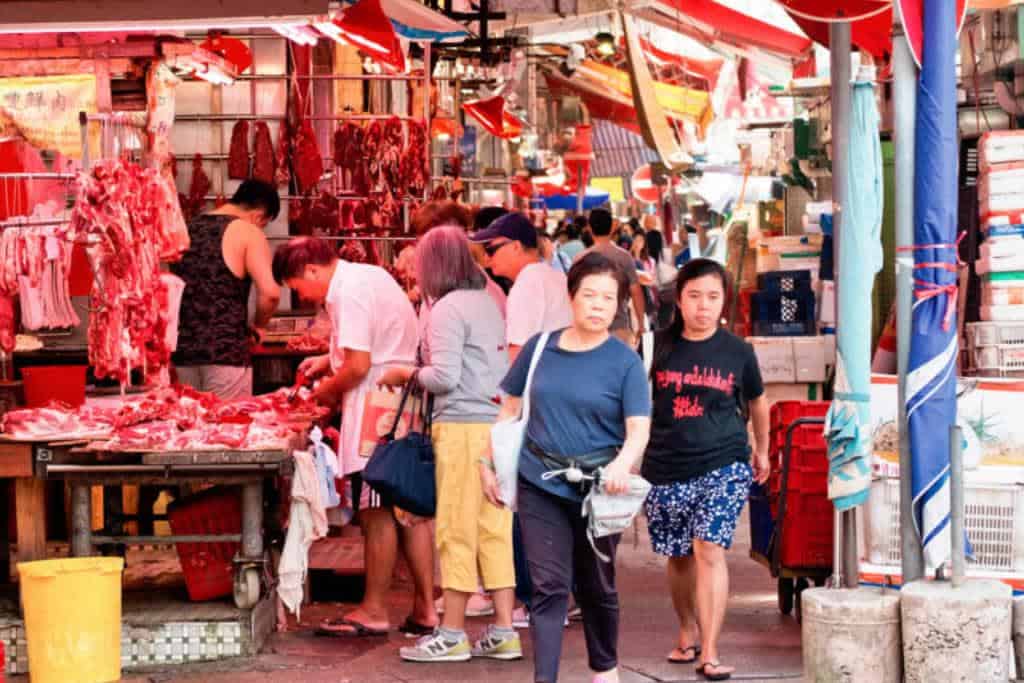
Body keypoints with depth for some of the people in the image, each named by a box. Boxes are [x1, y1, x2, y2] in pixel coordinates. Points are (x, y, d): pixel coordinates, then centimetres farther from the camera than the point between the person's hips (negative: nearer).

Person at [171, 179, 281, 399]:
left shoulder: (188, 230, 14)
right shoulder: (248, 233, -5)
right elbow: (270, 293, -14)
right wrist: (258, 325, 3)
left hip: (183, 350, 6)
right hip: (226, 351, -6)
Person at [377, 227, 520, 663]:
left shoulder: (448, 309, -9)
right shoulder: (488, 303, 15)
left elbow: (445, 377, -14)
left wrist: (408, 375, 3)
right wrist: (421, 374, 19)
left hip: (462, 427, -8)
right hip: (497, 425, 8)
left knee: (457, 531, -1)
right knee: (495, 529, 9)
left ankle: (452, 634, 5)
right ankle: (503, 632, 11)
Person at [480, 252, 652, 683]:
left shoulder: (624, 362, -5)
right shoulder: (540, 348, 2)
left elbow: (638, 428, -13)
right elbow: (511, 409, 11)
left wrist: (623, 464, -33)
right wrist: (488, 463, 9)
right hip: (539, 484, 1)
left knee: (595, 585, 15)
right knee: (549, 585, -5)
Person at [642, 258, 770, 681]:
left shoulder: (737, 351, 1)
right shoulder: (659, 345, -1)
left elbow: (756, 401, 18)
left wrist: (762, 451, 28)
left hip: (723, 464, -2)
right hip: (665, 467, 2)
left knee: (709, 550, -14)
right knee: (679, 557, 13)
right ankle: (688, 632, 36)